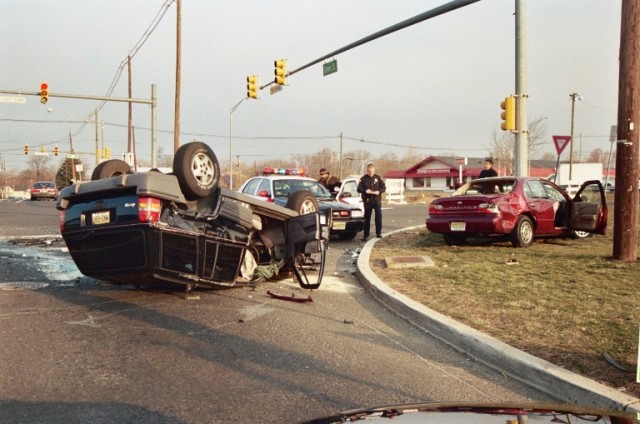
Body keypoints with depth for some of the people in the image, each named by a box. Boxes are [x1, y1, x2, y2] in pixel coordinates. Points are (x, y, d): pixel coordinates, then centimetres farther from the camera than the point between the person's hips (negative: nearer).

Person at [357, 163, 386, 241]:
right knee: (367, 217, 5)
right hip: (367, 200, 0)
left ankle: (378, 233, -4)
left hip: (377, 199, 0)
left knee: (379, 215, -12)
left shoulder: (378, 178, 6)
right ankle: (365, 235, 11)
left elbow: (383, 187, 4)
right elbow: (359, 189, -1)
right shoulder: (363, 179, 3)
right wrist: (365, 191, -20)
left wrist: (379, 191, -15)